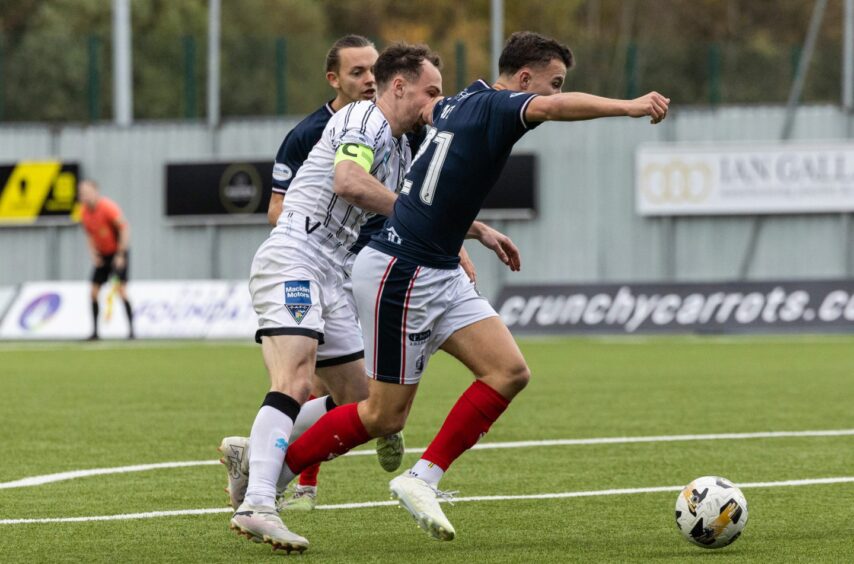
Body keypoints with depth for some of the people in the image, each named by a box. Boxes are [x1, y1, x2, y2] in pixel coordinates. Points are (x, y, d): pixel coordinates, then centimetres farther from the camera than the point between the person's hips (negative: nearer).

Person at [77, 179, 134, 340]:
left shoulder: (108, 207, -20)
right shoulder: (84, 212, -1)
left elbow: (124, 229, -20)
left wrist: (120, 255, -22)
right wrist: (94, 255, -1)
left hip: (117, 253, -6)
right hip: (102, 255, 6)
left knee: (121, 290, -16)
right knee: (93, 292, -1)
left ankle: (131, 329, -12)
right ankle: (95, 331, 6)